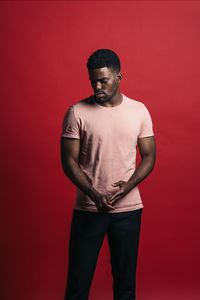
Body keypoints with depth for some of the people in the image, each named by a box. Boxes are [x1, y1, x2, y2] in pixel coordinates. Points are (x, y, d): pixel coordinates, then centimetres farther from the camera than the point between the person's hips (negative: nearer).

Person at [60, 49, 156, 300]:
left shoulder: (139, 110, 1)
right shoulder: (77, 112, -6)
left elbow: (149, 157, 3)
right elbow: (68, 161, -6)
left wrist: (127, 186, -14)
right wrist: (94, 195, -19)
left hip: (129, 208, 2)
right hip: (87, 209, -1)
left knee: (125, 278, 14)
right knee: (79, 278, 8)